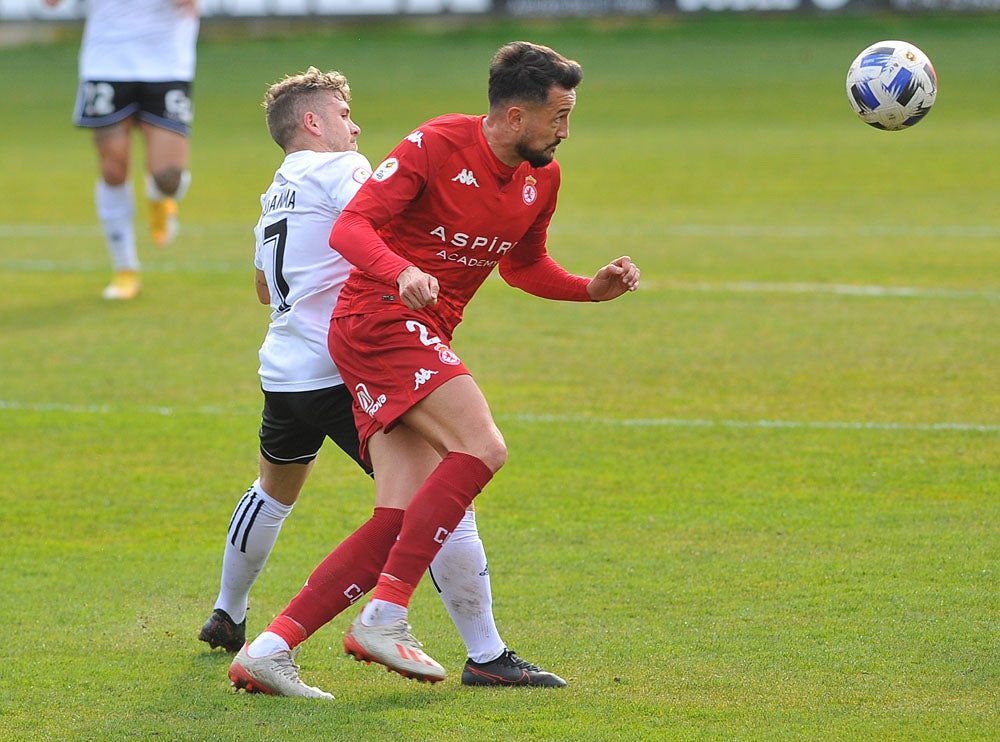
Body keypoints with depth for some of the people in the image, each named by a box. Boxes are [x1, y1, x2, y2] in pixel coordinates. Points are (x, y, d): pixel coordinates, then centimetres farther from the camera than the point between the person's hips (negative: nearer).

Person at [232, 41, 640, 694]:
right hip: (382, 319, -8)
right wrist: (402, 272, -36)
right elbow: (350, 228, -17)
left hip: (422, 337, 8)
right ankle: (385, 617, -25)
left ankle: (272, 644, -6)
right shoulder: (436, 146, -12)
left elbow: (524, 265, 29)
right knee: (482, 449, -25)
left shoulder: (541, 179, 11)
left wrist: (591, 289, 12)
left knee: (404, 522, -5)